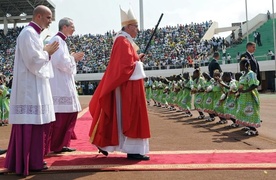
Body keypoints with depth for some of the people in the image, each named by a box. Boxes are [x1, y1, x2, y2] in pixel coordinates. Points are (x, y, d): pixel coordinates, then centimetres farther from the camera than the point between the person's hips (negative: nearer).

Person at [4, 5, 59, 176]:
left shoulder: (33, 34, 18)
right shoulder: (28, 33, -13)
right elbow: (33, 61, -20)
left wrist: (46, 52, 8)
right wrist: (47, 53, -6)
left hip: (34, 86, 10)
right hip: (30, 87, -10)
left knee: (35, 124, 12)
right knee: (31, 124, -5)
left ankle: (33, 159, 20)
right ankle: (30, 162, 2)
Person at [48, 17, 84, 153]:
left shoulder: (61, 41, 19)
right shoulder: (57, 40, -10)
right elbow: (59, 61, -20)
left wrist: (74, 58, 9)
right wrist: (73, 58, -6)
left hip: (64, 84, 11)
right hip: (59, 84, -10)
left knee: (70, 112, 10)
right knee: (61, 115, -8)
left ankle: (62, 144, 16)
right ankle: (56, 145, 0)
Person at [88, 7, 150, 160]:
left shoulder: (125, 41, 18)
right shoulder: (123, 42, -14)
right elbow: (125, 65, -22)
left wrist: (137, 59, 9)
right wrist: (138, 61, -7)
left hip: (128, 84, 11)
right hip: (129, 84, -11)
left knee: (120, 116, 14)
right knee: (132, 117, -7)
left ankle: (103, 143, 22)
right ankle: (133, 150, -2)